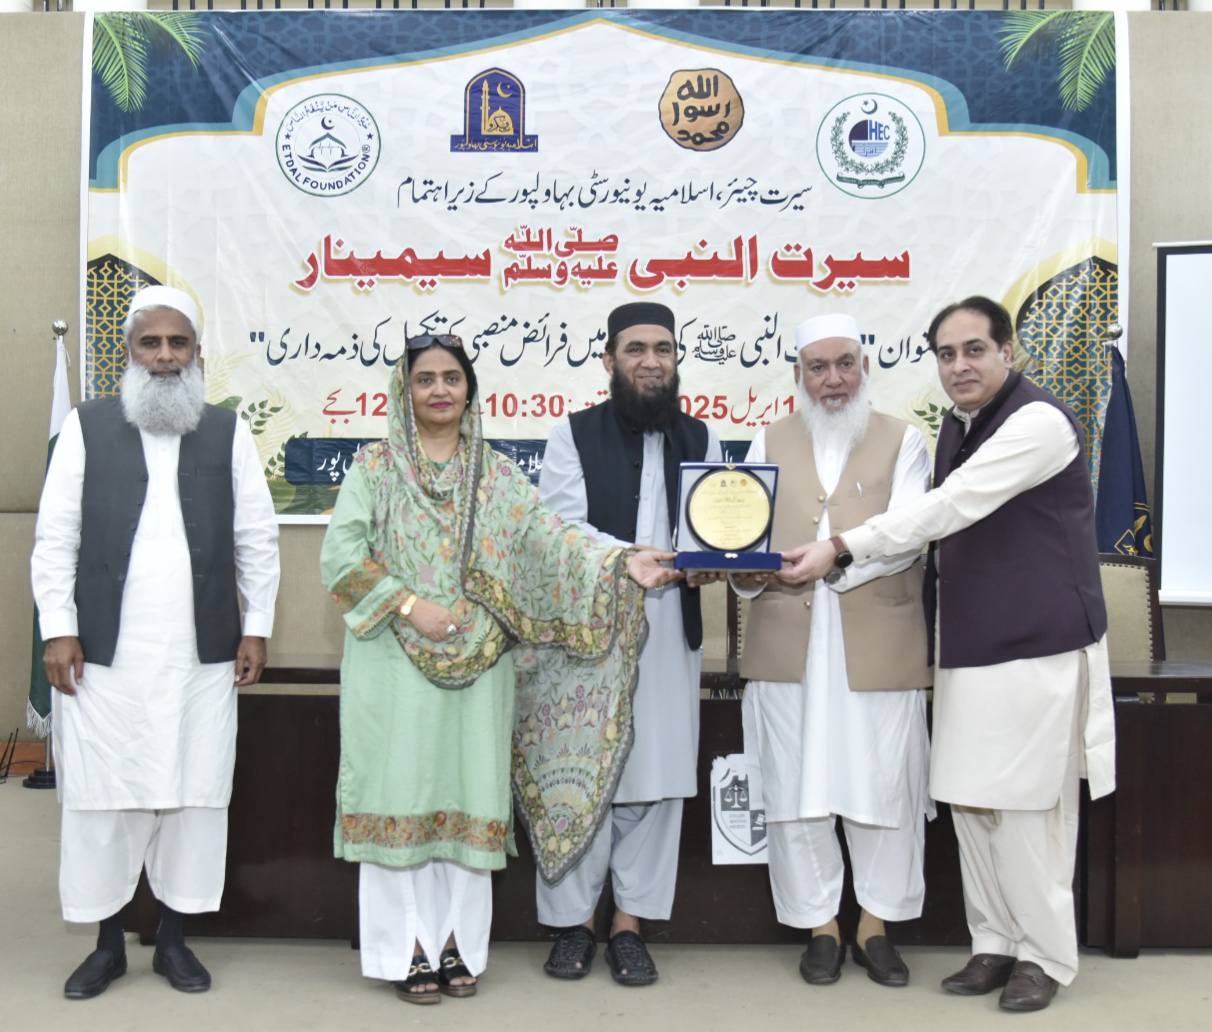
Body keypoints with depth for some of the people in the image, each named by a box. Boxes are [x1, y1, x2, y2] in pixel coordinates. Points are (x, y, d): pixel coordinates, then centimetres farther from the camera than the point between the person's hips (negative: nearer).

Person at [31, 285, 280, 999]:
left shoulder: (229, 431, 7)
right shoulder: (87, 426, 4)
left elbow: (257, 538, 7)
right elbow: (56, 537, 3)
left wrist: (257, 628, 3)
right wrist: (59, 629, -4)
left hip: (203, 654, 1)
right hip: (104, 653, -1)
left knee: (193, 793, 6)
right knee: (103, 795, 5)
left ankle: (173, 938, 20)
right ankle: (108, 943, 20)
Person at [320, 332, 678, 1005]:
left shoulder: (497, 475, 10)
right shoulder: (375, 467, 4)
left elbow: (547, 535, -2)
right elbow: (341, 554, -4)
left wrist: (621, 564, -17)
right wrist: (409, 604, -14)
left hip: (477, 665, 2)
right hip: (396, 663, -2)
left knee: (469, 794, 5)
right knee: (402, 791, 1)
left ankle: (457, 944, 17)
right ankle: (406, 949, 11)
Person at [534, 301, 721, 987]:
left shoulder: (702, 440, 15)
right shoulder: (573, 436, 5)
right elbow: (564, 527, -7)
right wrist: (632, 559, -22)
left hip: (670, 630, 3)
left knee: (656, 781, 4)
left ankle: (629, 924, 16)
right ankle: (574, 923, 15)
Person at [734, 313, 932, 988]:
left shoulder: (903, 441, 5)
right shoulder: (771, 443, 14)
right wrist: (744, 570, -15)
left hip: (879, 646, -2)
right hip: (789, 646, 2)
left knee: (884, 786, 3)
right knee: (796, 787, 4)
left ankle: (876, 926, 21)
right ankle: (821, 926, 20)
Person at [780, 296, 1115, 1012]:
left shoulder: (1040, 421, -14)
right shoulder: (956, 428, 12)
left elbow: (951, 507, -23)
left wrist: (842, 548, -24)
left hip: (1038, 649, -7)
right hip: (970, 648, 8)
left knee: (1026, 810, -2)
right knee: (971, 803, 10)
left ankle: (1046, 955, 15)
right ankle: (996, 943, 23)